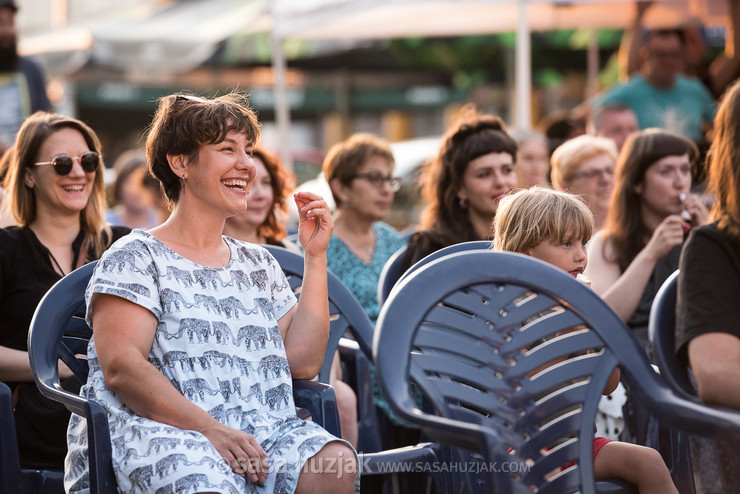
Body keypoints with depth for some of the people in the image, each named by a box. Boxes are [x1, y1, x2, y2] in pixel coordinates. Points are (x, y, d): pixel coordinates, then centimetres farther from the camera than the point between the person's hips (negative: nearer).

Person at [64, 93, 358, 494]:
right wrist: (209, 429, -20)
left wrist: (315, 257, 12)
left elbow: (303, 361, 13)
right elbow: (120, 366, -9)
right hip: (158, 431, -5)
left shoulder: (258, 263, 25)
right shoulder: (135, 257, 6)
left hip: (261, 429, 6)